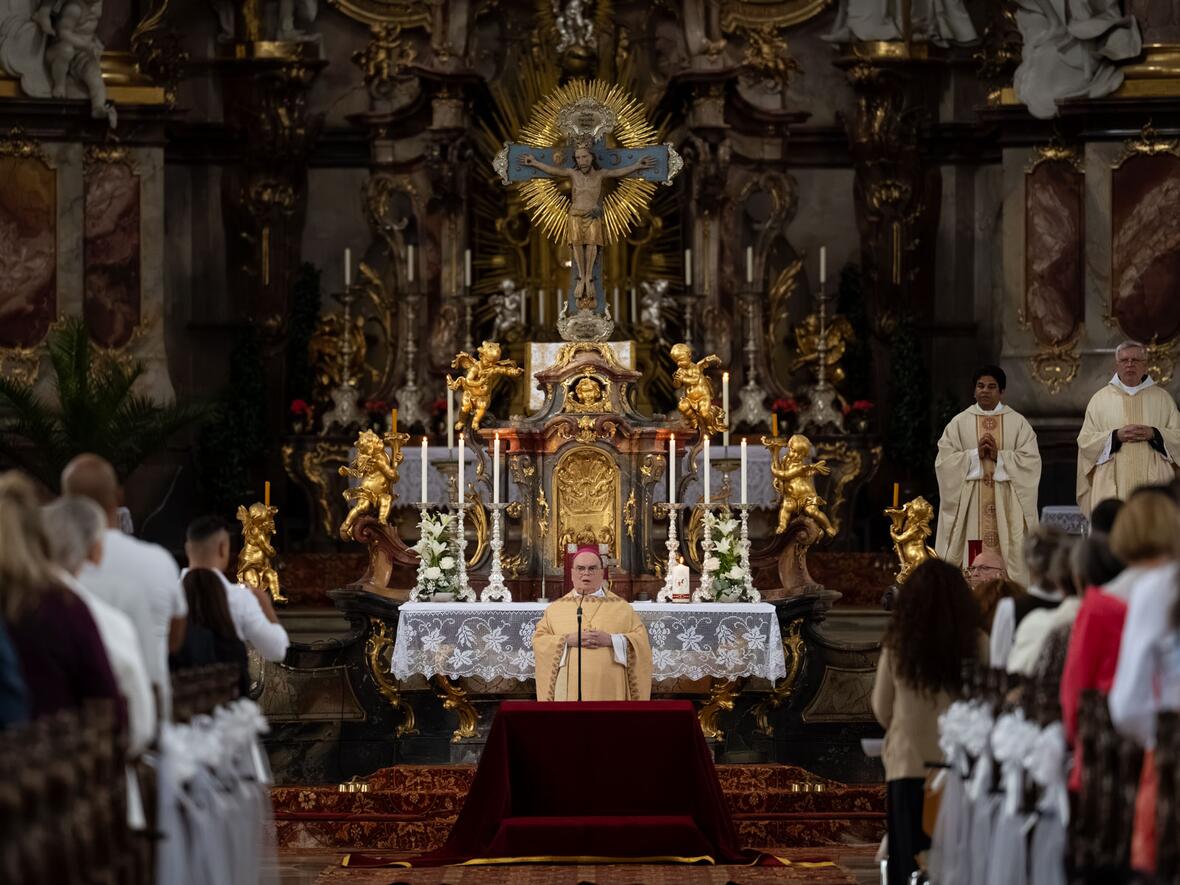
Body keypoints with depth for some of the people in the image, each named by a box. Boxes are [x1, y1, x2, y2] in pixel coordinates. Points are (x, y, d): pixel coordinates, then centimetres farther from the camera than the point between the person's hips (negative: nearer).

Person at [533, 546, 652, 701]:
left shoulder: (621, 607, 10)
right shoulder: (556, 608, 12)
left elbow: (641, 640, 3)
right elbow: (539, 641, 4)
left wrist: (611, 640, -12)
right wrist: (568, 640, -11)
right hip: (570, 690, 0)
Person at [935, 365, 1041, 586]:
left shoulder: (1018, 423, 7)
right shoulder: (959, 423, 8)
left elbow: (1030, 460, -3)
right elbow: (944, 461, -1)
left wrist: (998, 456, -13)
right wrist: (975, 455, -13)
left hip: (1006, 505, 0)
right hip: (970, 506, 0)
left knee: (1008, 555, -5)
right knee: (973, 560, -6)